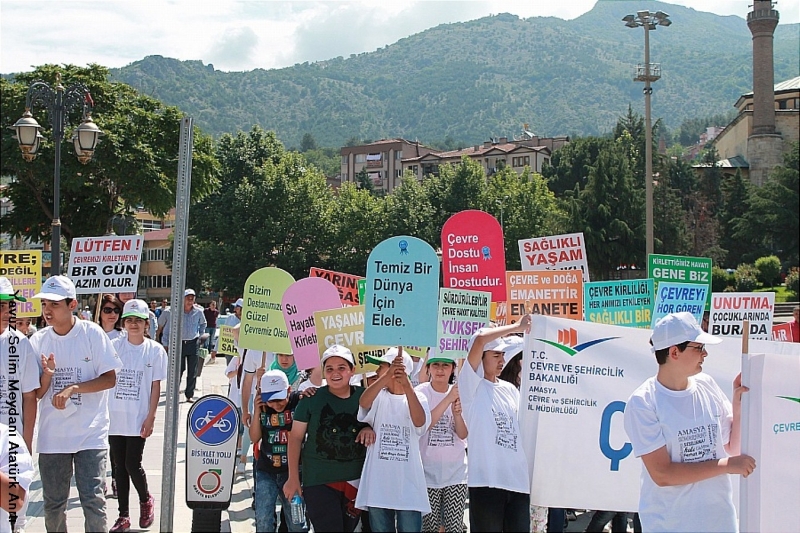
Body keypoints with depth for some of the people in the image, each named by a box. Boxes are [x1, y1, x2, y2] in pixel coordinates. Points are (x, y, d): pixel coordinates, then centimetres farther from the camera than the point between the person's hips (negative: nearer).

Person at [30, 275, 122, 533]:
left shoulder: (92, 333, -7)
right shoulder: (38, 340, 3)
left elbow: (110, 378, -8)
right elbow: (36, 393, 7)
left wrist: (73, 388, -20)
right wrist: (47, 376, -14)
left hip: (90, 432, -4)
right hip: (52, 435, 4)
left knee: (93, 501, -8)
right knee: (53, 504, 12)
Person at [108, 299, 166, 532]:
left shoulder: (155, 350, -2)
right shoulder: (114, 346, 1)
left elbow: (156, 386, -1)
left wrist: (151, 417, -6)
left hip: (138, 419, -2)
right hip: (114, 417, 2)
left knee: (133, 465, -4)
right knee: (120, 467, 8)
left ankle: (146, 500, 25)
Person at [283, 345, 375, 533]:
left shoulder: (364, 396, 1)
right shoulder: (311, 399, -7)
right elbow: (295, 437, -2)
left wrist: (369, 428, -9)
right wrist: (293, 478, -4)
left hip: (356, 480, 4)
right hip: (319, 481, -4)